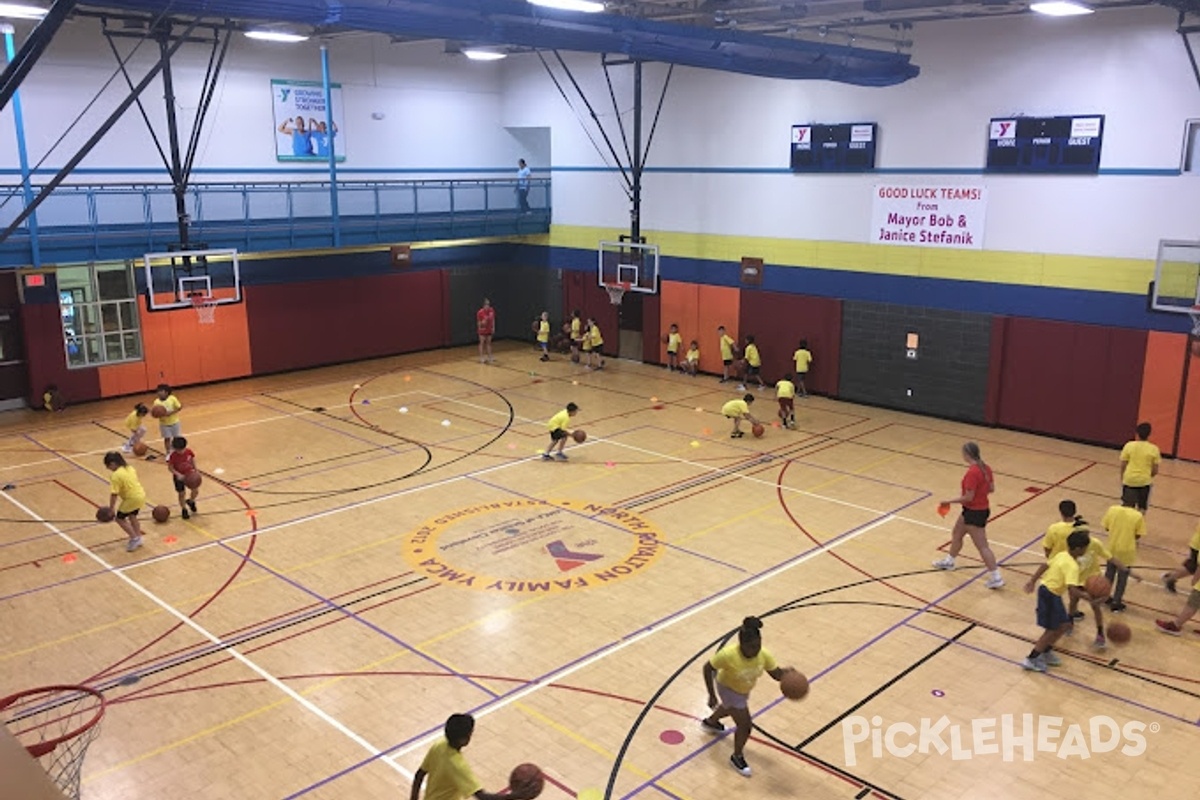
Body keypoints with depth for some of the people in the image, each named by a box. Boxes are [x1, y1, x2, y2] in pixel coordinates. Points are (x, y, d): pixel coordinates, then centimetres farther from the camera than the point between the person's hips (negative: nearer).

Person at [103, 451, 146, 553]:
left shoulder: (116, 475, -18)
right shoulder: (129, 468, 7)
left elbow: (114, 494, -18)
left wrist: (111, 508, -9)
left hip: (132, 498, -8)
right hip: (141, 495, 8)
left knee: (120, 518, 9)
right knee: (132, 516, 27)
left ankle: (134, 538, 9)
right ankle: (138, 538, 36)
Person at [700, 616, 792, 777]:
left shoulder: (764, 654, -31)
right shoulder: (729, 654, -41)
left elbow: (776, 673, -19)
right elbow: (708, 668, -28)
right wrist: (712, 695, -25)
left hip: (743, 689, 6)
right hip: (728, 689, -6)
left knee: (730, 709, 35)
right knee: (745, 725, -5)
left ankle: (710, 722, 69)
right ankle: (737, 757, 25)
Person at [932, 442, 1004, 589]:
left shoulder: (972, 472, -27)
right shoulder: (985, 468, 0)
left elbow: (968, 497, -25)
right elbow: (991, 488, 8)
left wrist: (949, 502, -14)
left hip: (974, 513, -10)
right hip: (982, 508, 10)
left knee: (982, 546, -2)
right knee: (956, 534, 26)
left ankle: (996, 578, 4)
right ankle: (949, 561, 45)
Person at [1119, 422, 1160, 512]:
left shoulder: (1129, 445, -7)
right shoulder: (1154, 449, -8)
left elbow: (1123, 465, -2)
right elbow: (1155, 471, -4)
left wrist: (1122, 478, 13)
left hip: (1129, 480, 0)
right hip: (1145, 481, 0)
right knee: (1142, 508, 16)